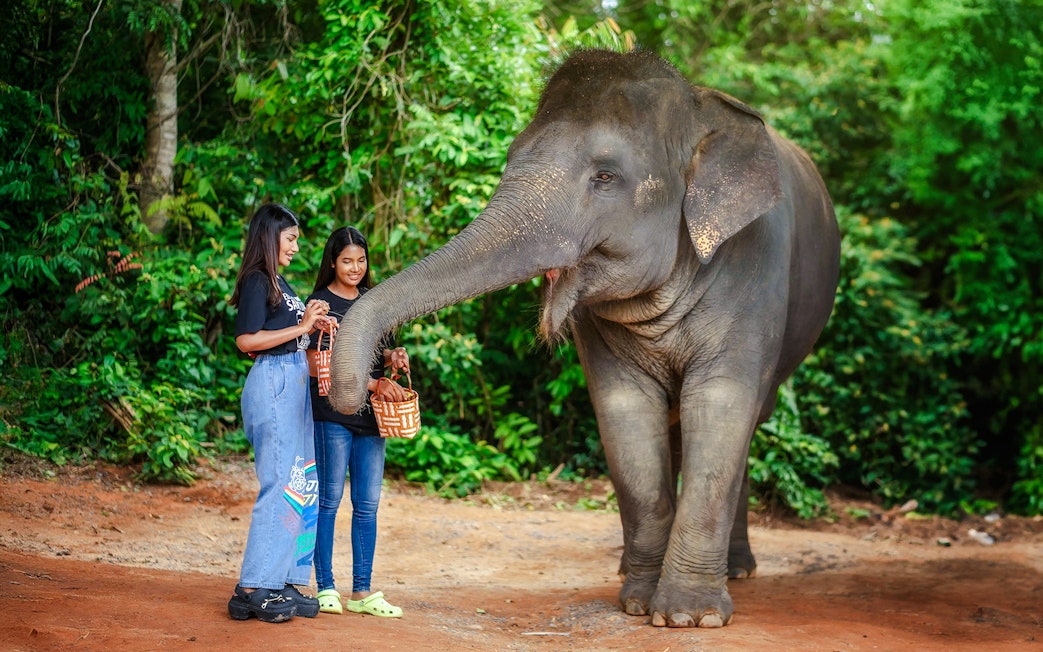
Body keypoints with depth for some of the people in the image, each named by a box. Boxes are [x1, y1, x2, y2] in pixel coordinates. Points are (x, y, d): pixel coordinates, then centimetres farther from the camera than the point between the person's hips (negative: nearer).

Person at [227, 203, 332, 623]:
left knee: (302, 485, 9)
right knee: (281, 486, -11)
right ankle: (252, 590, -9)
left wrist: (313, 324, 8)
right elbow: (246, 340, -17)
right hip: (273, 383, -10)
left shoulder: (278, 282, 19)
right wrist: (301, 327, -15)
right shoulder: (257, 281, -8)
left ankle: (284, 583, 14)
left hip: (294, 383, 10)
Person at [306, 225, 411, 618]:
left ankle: (361, 592, 10)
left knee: (368, 505, 5)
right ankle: (325, 588, 5)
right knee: (330, 501, -2)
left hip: (371, 417, 6)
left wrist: (393, 357, 0)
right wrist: (373, 384, -19)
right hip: (332, 415, -6)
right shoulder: (320, 304, -4)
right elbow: (317, 366, -13)